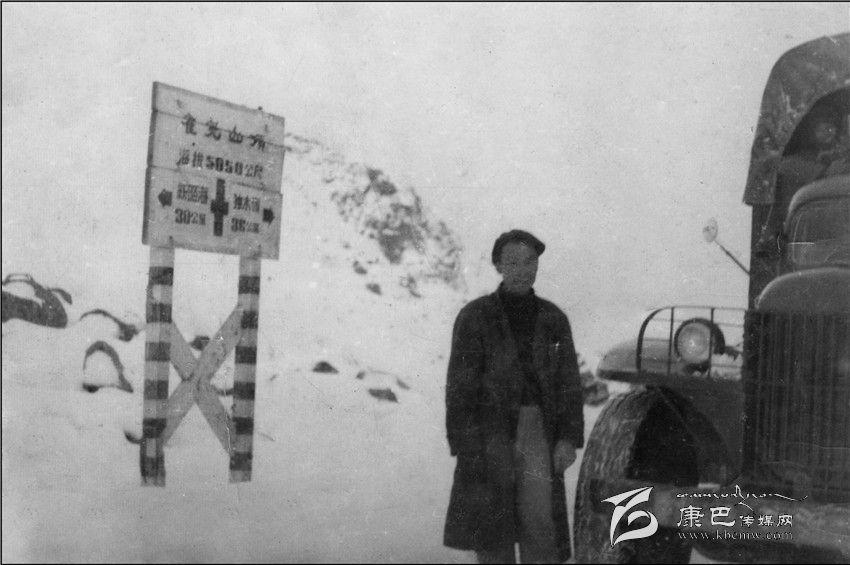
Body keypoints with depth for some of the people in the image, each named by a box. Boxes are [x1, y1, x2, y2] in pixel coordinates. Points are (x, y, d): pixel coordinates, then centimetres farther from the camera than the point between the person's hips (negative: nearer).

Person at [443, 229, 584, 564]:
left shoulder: (552, 318, 10)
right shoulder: (475, 316, 0)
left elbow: (569, 382, 10)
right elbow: (459, 386, -3)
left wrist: (569, 438, -1)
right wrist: (465, 445, -10)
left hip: (539, 431, 2)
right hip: (490, 434, -2)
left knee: (541, 524, -3)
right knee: (491, 529, 0)